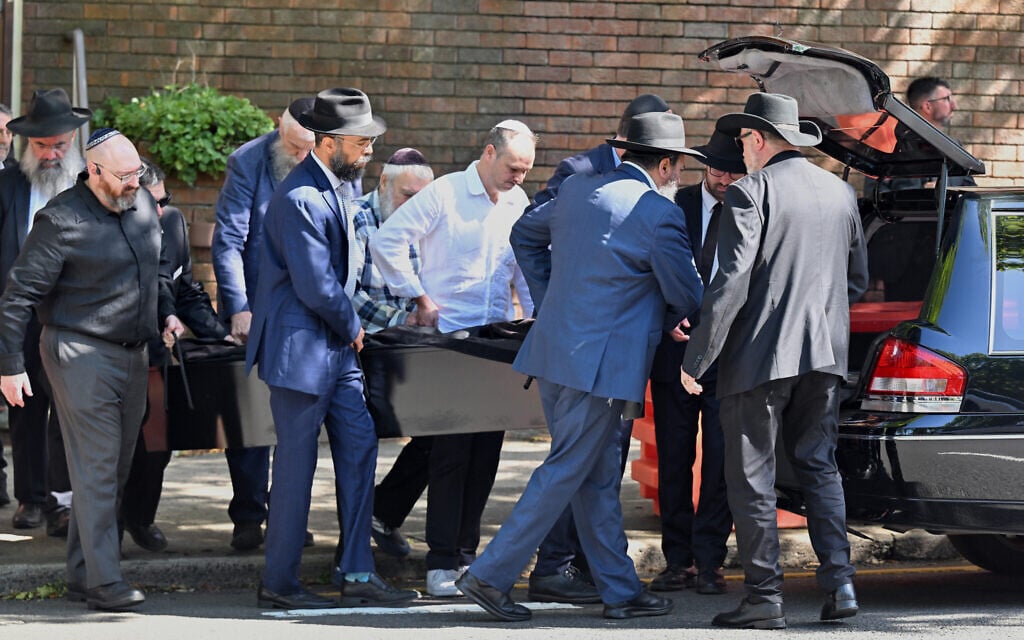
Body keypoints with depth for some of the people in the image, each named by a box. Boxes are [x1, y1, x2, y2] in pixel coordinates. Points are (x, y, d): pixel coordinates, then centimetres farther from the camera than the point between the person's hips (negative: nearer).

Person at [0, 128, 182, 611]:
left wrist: (166, 312, 12)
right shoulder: (62, 220, -13)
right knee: (96, 467, -11)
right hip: (81, 354, -7)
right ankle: (104, 583, -12)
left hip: (132, 354, 7)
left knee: (117, 468, 9)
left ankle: (81, 575, 18)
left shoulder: (143, 206, 8)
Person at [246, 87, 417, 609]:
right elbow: (315, 286, -23)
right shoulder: (300, 199, -21)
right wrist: (352, 327, -7)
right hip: (300, 349, -9)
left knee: (359, 447, 8)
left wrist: (350, 327, 10)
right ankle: (278, 584, 8)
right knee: (296, 463, -2)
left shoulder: (339, 188, 10)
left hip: (336, 347, 9)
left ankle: (358, 575, 13)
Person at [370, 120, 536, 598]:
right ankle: (441, 562, -3)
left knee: (487, 450, 6)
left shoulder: (518, 203, 11)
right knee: (451, 451, -6)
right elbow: (386, 241, -8)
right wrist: (419, 297, -8)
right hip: (448, 338, -5)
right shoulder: (444, 195, -7)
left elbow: (526, 266, 19)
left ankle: (467, 552, 15)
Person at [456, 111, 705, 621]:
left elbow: (525, 234, 26)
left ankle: (620, 590, 18)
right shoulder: (658, 212, -12)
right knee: (566, 473, -2)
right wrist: (664, 321, 17)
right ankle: (491, 575, -2)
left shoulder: (577, 190, 10)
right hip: (600, 361, -8)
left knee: (600, 476, 13)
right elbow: (687, 298, -5)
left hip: (555, 348, 8)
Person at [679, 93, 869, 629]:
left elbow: (730, 283, -17)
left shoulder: (751, 193, -11)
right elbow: (858, 280, 18)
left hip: (760, 357, -6)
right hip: (825, 354, 6)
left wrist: (695, 359, -11)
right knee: (818, 467, 16)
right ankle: (838, 581, 6)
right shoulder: (840, 193, 11)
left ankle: (764, 599, 1)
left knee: (751, 477, 1)